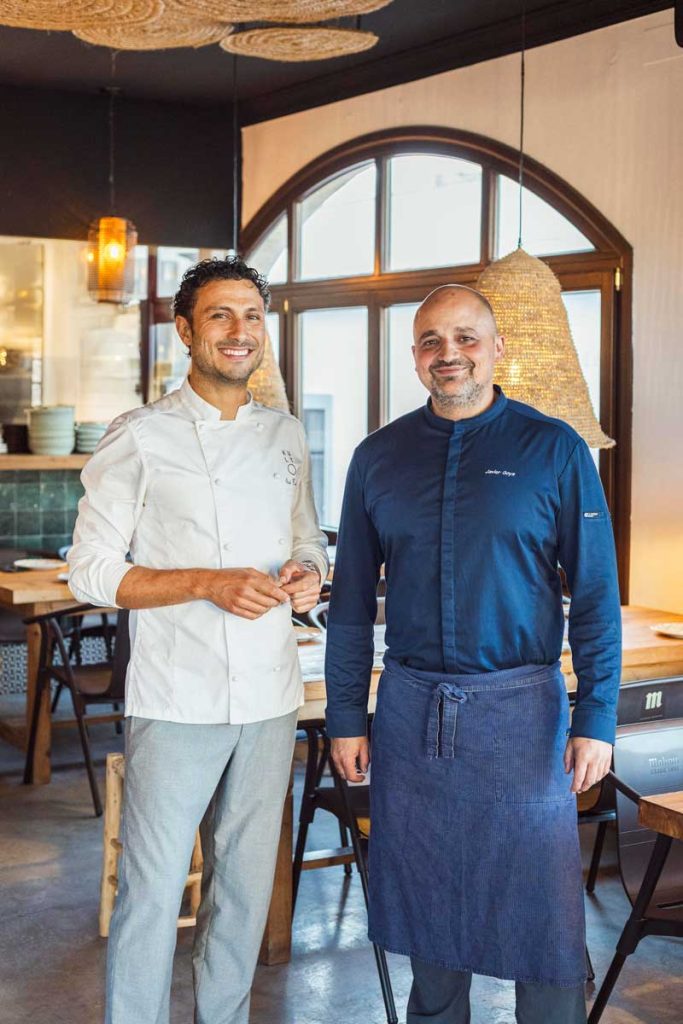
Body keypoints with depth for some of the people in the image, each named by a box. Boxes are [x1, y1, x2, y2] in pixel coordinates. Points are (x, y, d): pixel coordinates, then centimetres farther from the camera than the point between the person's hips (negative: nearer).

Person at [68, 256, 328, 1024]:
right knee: (152, 892, -2)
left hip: (269, 699, 5)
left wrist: (308, 575, -3)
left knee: (246, 886, 13)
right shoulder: (138, 438, -4)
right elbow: (91, 572, -6)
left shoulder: (286, 436, 11)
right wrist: (209, 584, -18)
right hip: (176, 701, -4)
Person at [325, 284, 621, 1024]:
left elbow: (595, 595, -3)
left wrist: (597, 719, -8)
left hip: (521, 711, -3)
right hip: (411, 710, 3)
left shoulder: (554, 450, -3)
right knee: (427, 900, 14)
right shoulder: (379, 456, 5)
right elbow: (352, 598, 7)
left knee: (541, 908, 4)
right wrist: (345, 717, 4)